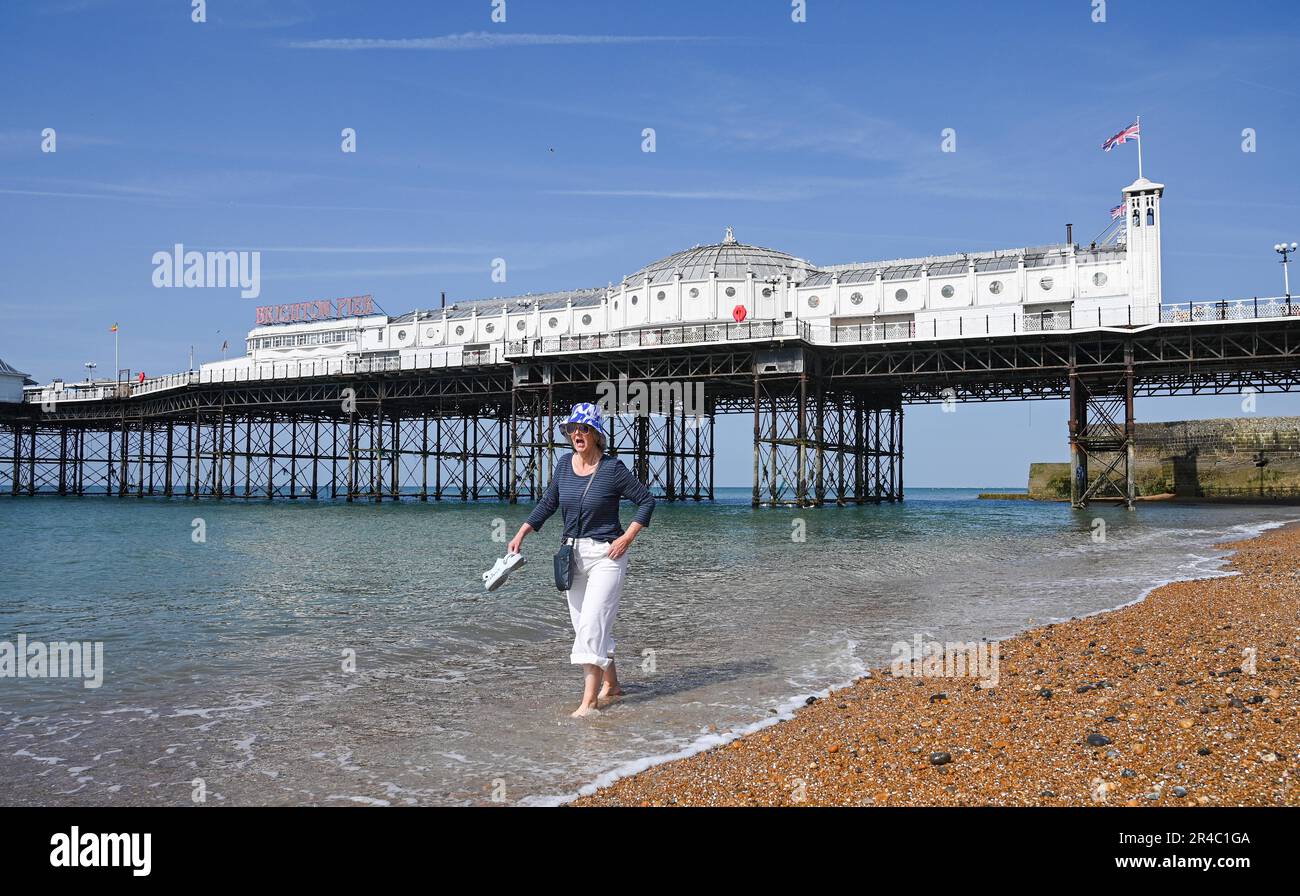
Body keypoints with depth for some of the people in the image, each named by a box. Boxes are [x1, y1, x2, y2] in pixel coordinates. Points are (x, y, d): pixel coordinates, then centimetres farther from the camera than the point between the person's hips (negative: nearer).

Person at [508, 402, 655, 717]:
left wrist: (627, 538, -12)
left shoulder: (613, 468, -11)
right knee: (584, 625, 11)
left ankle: (590, 699, -11)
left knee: (592, 623, -14)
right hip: (573, 554, 7)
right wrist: (521, 534, 10)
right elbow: (548, 503, 16)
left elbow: (646, 500, -5)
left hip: (606, 554, -6)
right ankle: (611, 685, 27)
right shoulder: (565, 465, 5)